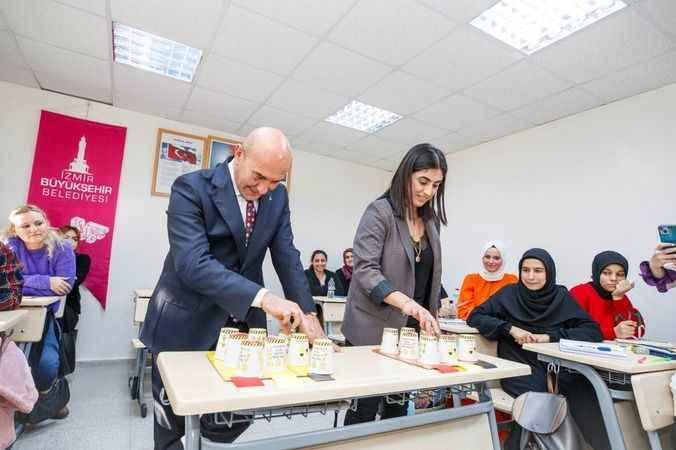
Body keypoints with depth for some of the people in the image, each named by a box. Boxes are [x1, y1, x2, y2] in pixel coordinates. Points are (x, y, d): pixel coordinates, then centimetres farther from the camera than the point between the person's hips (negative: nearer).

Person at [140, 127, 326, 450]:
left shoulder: (277, 197, -1)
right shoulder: (191, 188, -18)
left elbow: (287, 257, -2)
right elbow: (192, 263, -29)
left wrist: (307, 314, -13)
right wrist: (262, 297, -39)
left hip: (243, 325, 4)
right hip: (186, 325, -4)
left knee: (238, 416, 13)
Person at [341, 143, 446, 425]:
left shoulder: (431, 220, 9)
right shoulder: (379, 212, -11)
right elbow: (365, 270, -20)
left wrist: (431, 315, 12)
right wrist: (405, 302, -32)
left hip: (412, 331, 6)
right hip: (374, 329, -6)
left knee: (399, 408, 15)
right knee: (365, 409, 4)